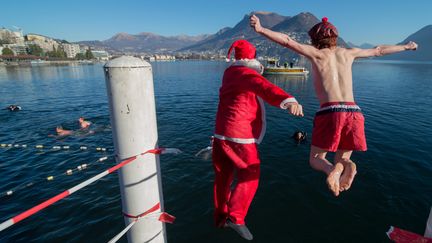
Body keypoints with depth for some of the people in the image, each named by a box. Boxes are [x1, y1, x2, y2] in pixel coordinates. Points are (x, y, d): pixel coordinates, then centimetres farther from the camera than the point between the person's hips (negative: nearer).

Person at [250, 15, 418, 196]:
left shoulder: (316, 52, 12)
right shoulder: (348, 52, 24)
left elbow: (287, 41, -1)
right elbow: (378, 51, 39)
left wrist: (260, 29, -7)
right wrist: (406, 46, 57)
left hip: (329, 114, -4)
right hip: (354, 114, 4)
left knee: (315, 160, 15)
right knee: (341, 161, 21)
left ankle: (333, 169, -21)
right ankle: (345, 165, -17)